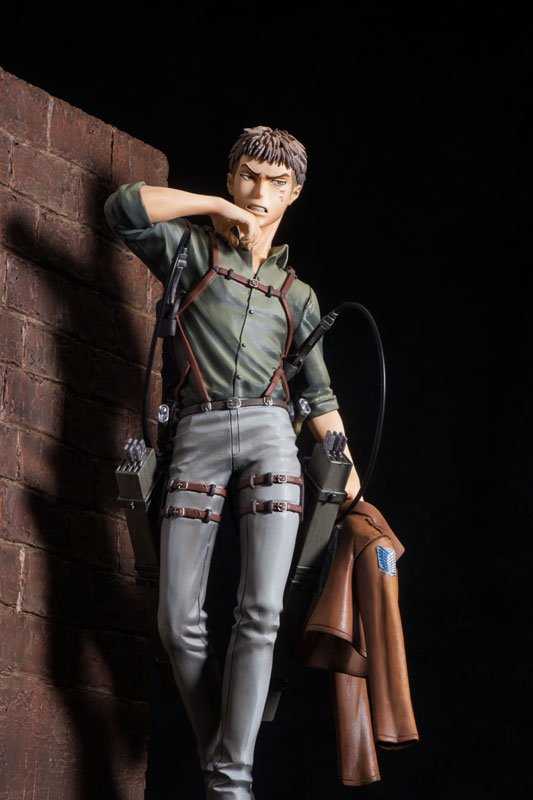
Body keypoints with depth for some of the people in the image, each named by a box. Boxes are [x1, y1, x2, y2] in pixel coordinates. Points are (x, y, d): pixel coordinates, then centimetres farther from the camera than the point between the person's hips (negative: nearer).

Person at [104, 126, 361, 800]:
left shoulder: (297, 294, 21)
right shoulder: (193, 251, 14)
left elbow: (320, 396, 22)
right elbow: (123, 208, -4)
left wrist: (350, 484, 16)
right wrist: (219, 207, -2)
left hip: (269, 435, 2)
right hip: (199, 436, -1)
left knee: (261, 611, -12)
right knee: (179, 619, -7)